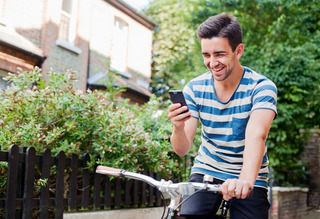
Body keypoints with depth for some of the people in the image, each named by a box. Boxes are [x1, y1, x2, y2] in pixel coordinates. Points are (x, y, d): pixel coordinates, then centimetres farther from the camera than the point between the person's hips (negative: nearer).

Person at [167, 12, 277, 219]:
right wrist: (178, 128, -32)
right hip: (206, 172, 1)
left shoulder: (262, 87, -15)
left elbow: (256, 135, -32)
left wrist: (245, 180, -50)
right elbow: (182, 149, -9)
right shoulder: (195, 88, -7)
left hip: (250, 180, -1)